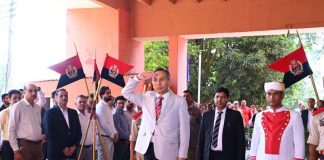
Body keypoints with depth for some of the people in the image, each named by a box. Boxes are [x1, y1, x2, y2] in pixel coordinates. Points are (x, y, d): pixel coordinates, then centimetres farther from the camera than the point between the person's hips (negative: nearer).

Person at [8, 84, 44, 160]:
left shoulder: (38, 108, 11)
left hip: (38, 145, 6)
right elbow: (11, 130, -8)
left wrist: (42, 135, 6)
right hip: (24, 145, -6)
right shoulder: (17, 106, -6)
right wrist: (16, 150, -12)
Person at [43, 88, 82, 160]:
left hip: (72, 152, 4)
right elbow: (49, 133, -9)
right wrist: (62, 148, -11)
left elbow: (78, 131, 13)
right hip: (56, 153, -4)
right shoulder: (50, 112, -1)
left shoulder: (73, 112, 14)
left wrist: (74, 146, -2)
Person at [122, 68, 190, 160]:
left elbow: (184, 129, -4)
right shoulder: (147, 97, 10)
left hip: (167, 150, -3)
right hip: (147, 147, 4)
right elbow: (126, 92, 12)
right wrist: (138, 78, -4)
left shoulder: (179, 101, -3)